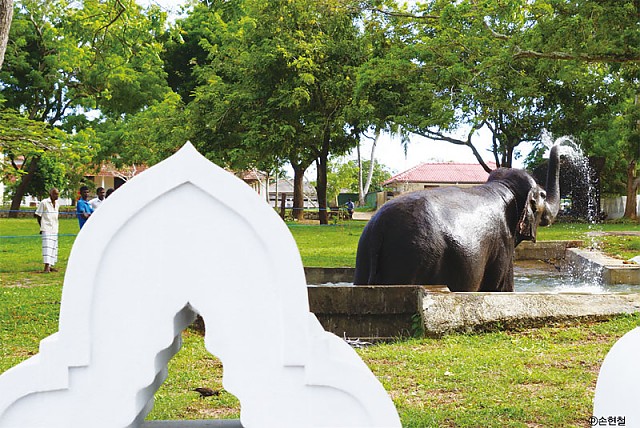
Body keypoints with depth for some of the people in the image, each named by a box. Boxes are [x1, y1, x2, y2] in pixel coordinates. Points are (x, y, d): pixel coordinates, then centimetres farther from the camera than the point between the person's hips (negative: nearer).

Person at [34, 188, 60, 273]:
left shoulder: (57, 204, 12)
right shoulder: (44, 203, -8)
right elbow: (38, 215, -3)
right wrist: (42, 227, 0)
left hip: (54, 230, 7)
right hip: (46, 229, -7)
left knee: (54, 247, 6)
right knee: (47, 247, -14)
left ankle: (51, 266, 11)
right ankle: (46, 266, -20)